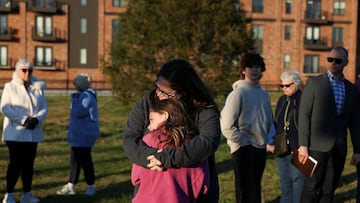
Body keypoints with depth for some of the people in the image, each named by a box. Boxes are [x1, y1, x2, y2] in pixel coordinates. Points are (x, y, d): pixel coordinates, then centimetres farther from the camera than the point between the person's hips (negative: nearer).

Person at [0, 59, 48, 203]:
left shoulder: (38, 88, 9)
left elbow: (44, 108, 5)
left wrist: (36, 119, -16)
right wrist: (24, 120, -18)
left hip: (33, 133, 4)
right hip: (15, 133, -4)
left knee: (29, 163, 8)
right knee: (16, 163, -6)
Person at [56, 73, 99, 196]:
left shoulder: (87, 96, -17)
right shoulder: (82, 95, 15)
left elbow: (78, 113, -26)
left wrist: (74, 99, -14)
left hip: (85, 135, -10)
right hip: (78, 135, 10)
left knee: (84, 160, -1)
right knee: (75, 160, 12)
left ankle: (91, 186, 11)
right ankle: (70, 186, 18)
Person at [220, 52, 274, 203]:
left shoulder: (264, 94, 11)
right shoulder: (238, 93, -12)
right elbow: (227, 126, -17)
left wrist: (269, 139, 8)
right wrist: (244, 142, -13)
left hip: (261, 148, 7)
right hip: (243, 149, -7)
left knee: (255, 189, 17)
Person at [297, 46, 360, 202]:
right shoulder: (314, 83, 0)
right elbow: (304, 115, -5)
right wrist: (303, 145, -11)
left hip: (339, 149, 3)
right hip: (317, 147, -3)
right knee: (311, 190, -3)